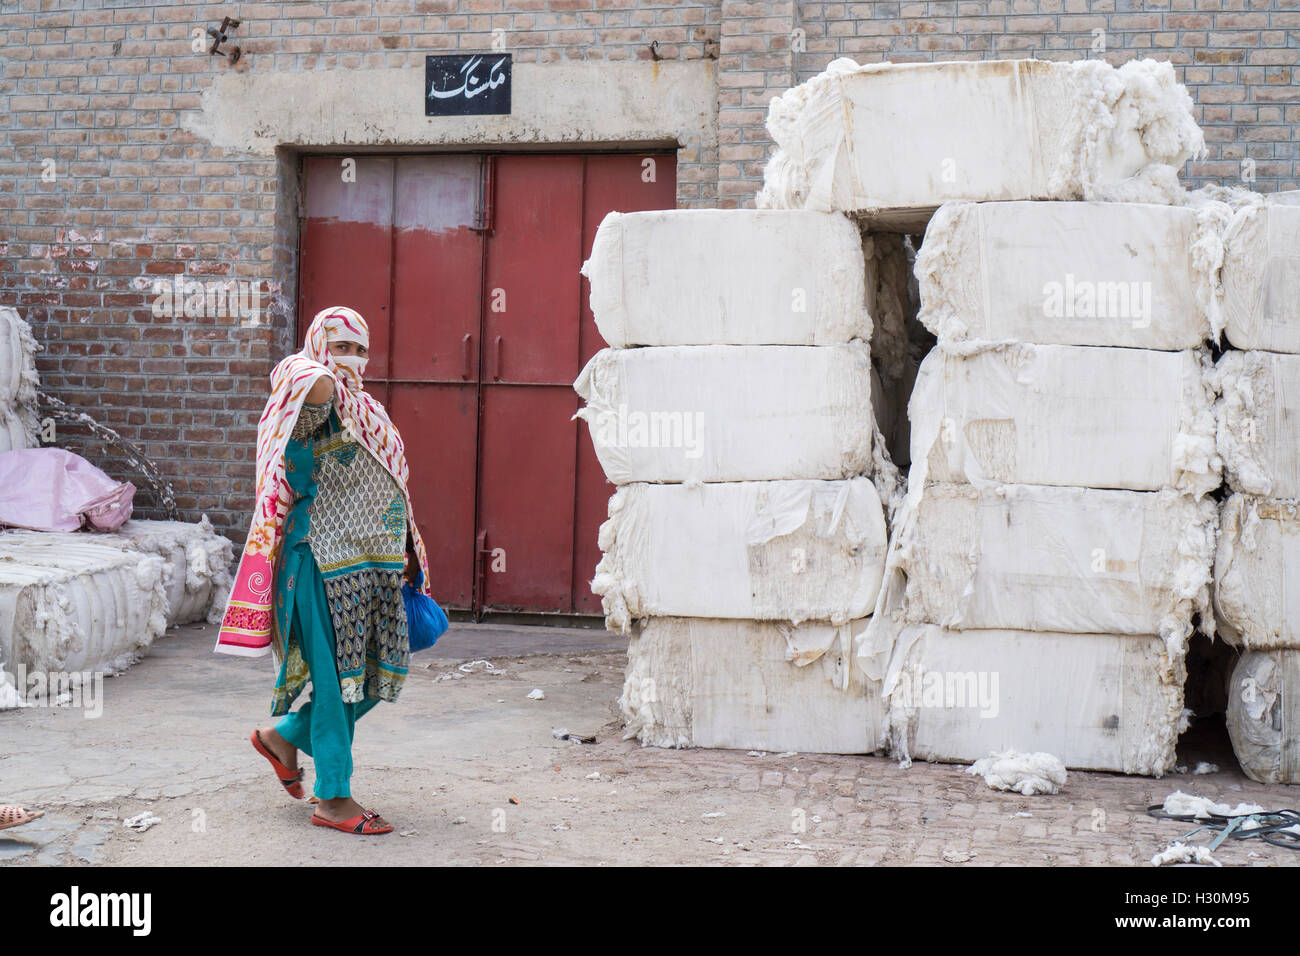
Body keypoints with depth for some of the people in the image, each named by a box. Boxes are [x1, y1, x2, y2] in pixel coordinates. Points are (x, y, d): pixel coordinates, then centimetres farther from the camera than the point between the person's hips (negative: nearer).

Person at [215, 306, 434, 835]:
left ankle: (283, 736, 30)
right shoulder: (315, 406, -8)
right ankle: (333, 798, 6)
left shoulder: (368, 412, 20)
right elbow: (319, 387, -35)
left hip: (377, 565, 9)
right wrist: (323, 371, -10)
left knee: (374, 677, 11)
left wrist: (405, 566, 21)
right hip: (326, 563, -9)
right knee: (335, 679, -3)